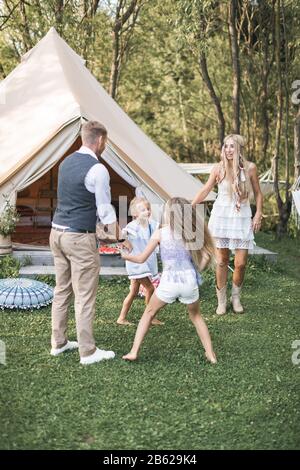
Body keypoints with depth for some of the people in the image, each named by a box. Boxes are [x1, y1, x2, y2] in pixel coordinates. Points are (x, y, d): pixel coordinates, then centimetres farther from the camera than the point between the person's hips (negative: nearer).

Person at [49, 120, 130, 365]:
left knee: (61, 291, 17)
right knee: (85, 297, -1)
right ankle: (88, 352, 6)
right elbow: (105, 210, -11)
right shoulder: (97, 169, -15)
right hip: (80, 238, -8)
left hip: (57, 232, 8)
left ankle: (59, 342, 26)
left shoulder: (67, 162, 10)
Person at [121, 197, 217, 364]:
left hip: (169, 283, -2)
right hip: (189, 281, 2)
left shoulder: (160, 233, 0)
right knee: (196, 315, 26)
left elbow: (142, 259, 4)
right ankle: (211, 354, 20)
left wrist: (125, 256, 22)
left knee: (149, 313, 20)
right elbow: (207, 256, -2)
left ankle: (134, 351, 13)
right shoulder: (190, 232, 5)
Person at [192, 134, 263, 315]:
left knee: (240, 263, -2)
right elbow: (205, 191, 4)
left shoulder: (250, 168, -4)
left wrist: (258, 214, -1)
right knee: (222, 261, 4)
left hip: (242, 218, 0)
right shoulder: (218, 168, -4)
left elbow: (258, 193, 6)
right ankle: (222, 301, 16)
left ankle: (236, 298, 21)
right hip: (221, 216, 0)